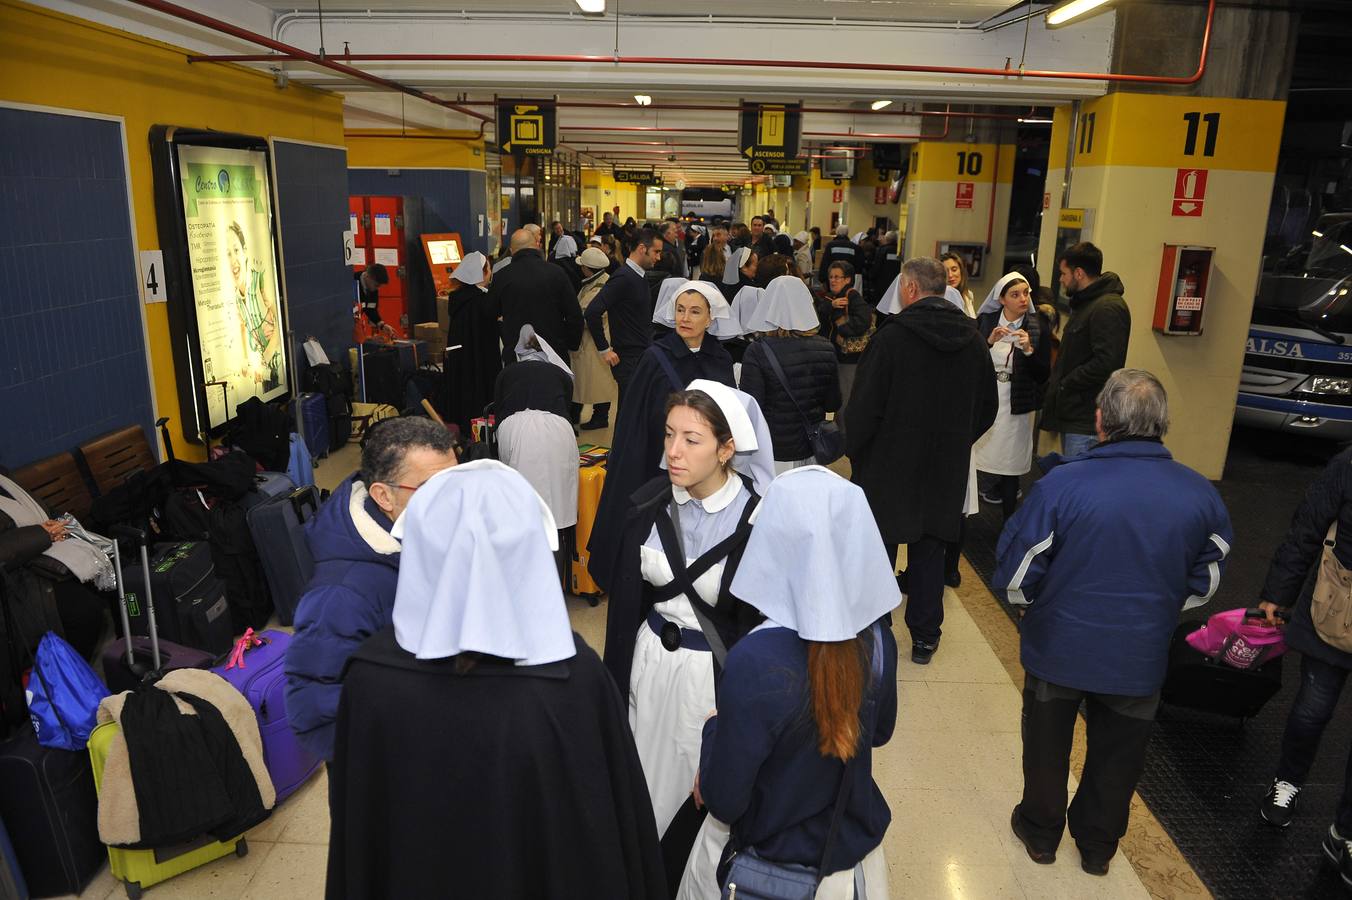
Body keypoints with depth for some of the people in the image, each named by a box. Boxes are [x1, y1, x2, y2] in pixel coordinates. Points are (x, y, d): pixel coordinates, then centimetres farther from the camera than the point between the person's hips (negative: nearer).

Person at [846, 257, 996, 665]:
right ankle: (925, 637, 22)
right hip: (946, 468, 5)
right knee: (929, 550, 15)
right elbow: (987, 408, 11)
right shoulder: (973, 340, 2)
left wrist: (854, 449, 0)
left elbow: (864, 406, -16)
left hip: (889, 463, -4)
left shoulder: (891, 336, -16)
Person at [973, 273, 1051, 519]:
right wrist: (989, 342, -17)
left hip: (1016, 408, 0)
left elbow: (1043, 375, -3)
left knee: (1010, 471, 5)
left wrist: (1028, 350, -18)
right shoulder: (985, 321, 2)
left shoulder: (1039, 326, 0)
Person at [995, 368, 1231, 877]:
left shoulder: (1061, 484, -25)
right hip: (1140, 659, 3)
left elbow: (1015, 577, -18)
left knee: (1047, 745, 22)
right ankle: (1098, 845, 43)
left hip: (1058, 648, -2)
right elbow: (1204, 584, 2)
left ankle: (1041, 832, 42)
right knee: (1117, 756, 24)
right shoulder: (1202, 496, -12)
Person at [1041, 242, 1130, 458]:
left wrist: (1065, 384, -16)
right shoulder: (1085, 304, 19)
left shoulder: (1108, 308, -16)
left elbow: (1106, 363, -25)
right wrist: (1056, 382, 11)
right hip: (1072, 415, 11)